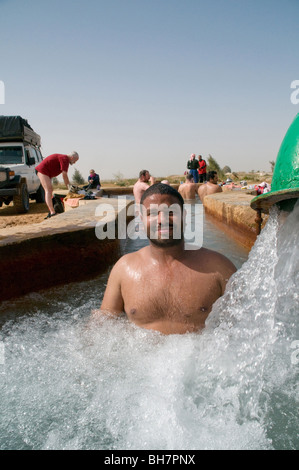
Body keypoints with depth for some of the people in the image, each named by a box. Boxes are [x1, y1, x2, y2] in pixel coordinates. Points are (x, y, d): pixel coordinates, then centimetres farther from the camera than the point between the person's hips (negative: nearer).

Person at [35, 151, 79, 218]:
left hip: (45, 172, 11)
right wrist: (69, 187, -11)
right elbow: (64, 175, -19)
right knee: (48, 190, -18)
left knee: (50, 190, 11)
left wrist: (69, 187, 15)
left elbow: (64, 175, 19)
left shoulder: (64, 159, 17)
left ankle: (50, 213, 13)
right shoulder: (65, 159, -14)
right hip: (42, 170, -11)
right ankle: (52, 213, -26)